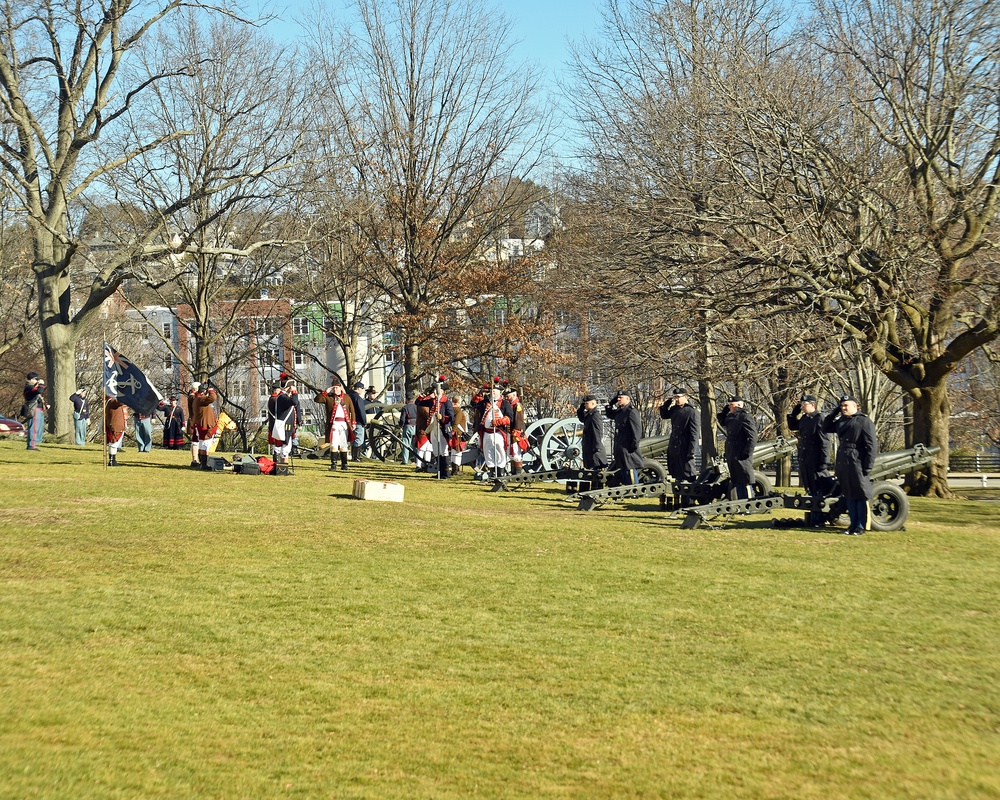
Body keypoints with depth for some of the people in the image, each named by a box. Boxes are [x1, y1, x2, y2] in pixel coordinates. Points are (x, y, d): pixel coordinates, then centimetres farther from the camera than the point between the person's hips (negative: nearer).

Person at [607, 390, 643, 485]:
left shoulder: (632, 411, -13)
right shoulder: (619, 411, 14)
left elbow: (637, 430, -18)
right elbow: (610, 415, 34)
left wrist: (634, 445, -22)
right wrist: (612, 405, 17)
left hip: (628, 448, -10)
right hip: (620, 448, 10)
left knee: (630, 471, -9)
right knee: (623, 471, 15)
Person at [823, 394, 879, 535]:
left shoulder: (864, 421, -6)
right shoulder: (841, 421, 15)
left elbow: (872, 445, -11)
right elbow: (826, 427, 30)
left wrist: (868, 466, -16)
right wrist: (834, 412, 14)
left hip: (857, 464, -7)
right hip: (843, 464, 7)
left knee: (860, 496, -1)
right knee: (849, 495, 11)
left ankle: (861, 527, 5)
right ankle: (853, 524, 18)